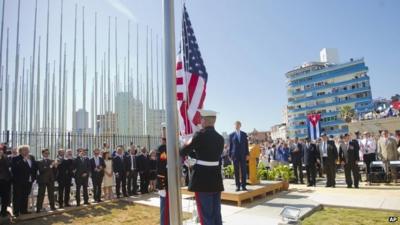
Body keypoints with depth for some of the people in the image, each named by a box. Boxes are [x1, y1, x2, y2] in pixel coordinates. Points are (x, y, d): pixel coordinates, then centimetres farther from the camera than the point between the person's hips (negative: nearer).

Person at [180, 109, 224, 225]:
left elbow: (184, 151, -4)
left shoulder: (200, 135, -13)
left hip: (202, 179, -6)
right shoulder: (220, 138, 7)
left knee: (206, 214, 4)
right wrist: (191, 152, 23)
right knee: (216, 213, 15)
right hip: (216, 178, 7)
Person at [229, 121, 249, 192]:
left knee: (243, 170, 1)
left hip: (243, 155, 1)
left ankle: (243, 186, 8)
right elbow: (230, 146, 4)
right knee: (236, 171, 2)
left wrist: (247, 154, 1)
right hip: (235, 155, -1)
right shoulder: (231, 135, 4)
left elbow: (246, 145, 7)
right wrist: (230, 155, 0)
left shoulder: (244, 134, 8)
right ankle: (238, 186, 7)